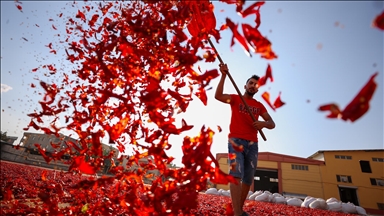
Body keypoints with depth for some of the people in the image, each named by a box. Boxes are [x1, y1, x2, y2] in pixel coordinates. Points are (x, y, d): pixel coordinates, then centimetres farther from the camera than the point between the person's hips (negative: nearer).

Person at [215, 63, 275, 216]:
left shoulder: (259, 105, 17)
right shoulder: (235, 98, 8)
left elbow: (272, 124, 11)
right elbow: (218, 96, -9)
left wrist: (263, 123, -13)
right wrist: (224, 76, -18)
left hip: (252, 144, 4)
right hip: (236, 141, -4)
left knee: (248, 179, 5)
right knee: (236, 174, -16)